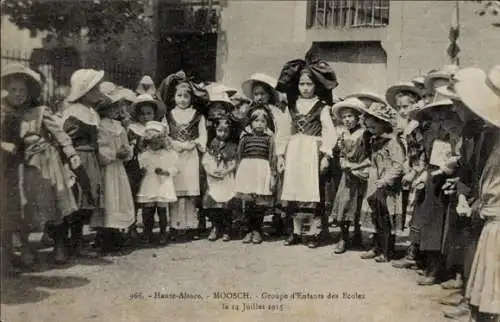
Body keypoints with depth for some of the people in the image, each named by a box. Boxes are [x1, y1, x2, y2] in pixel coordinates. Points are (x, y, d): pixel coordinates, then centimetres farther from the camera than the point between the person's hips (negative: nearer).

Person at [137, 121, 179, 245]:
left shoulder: (170, 154, 1)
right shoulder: (144, 155, 7)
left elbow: (174, 169, 0)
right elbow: (139, 167, 14)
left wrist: (165, 172, -16)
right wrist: (141, 170, -7)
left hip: (163, 187, -2)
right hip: (148, 187, 2)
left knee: (162, 211, -1)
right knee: (147, 212, 1)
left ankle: (163, 235, 11)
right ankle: (148, 235, 13)